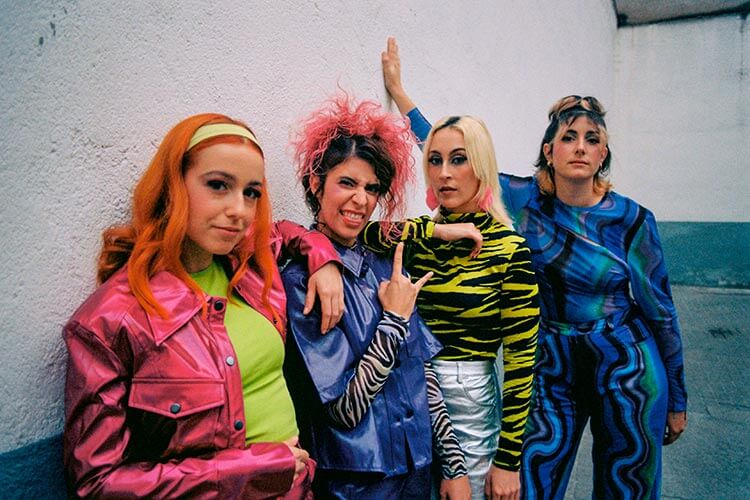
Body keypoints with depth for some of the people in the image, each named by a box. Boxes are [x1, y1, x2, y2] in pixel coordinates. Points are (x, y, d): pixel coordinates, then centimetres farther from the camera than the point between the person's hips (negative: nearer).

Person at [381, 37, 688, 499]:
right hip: (551, 368, 1)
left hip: (626, 369, 0)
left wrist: (677, 401, 6)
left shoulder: (632, 219, -8)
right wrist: (398, 90, 0)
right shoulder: (522, 200, -6)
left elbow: (660, 309, 0)